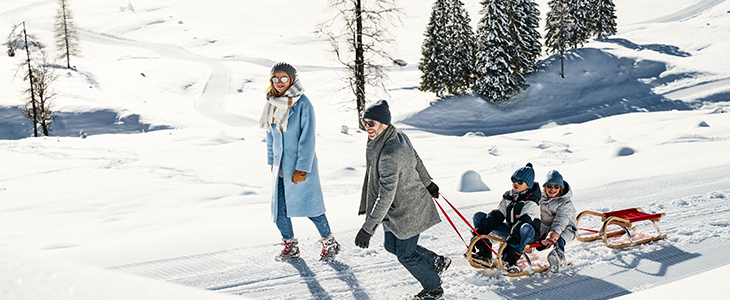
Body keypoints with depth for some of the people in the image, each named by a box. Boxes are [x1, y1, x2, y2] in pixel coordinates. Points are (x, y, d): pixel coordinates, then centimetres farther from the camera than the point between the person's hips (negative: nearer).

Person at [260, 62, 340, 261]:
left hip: (301, 166, -6)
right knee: (279, 209, 6)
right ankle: (290, 245, 26)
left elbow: (308, 138, -15)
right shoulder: (272, 104, 6)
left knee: (310, 207, 1)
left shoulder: (303, 104, -14)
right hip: (280, 166, 6)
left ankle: (329, 243, 22)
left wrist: (302, 168, -16)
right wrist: (272, 161, 16)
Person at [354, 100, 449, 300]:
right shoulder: (399, 136, -5)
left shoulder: (390, 154, -34)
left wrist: (368, 228, -31)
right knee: (391, 246, 21)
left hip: (408, 211, -9)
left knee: (406, 255, 8)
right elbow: (416, 161, 12)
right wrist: (427, 183, 29)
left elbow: (386, 196, -34)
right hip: (398, 208, 9)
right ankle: (437, 261, 38)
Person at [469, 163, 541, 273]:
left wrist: (512, 240, -44)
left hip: (528, 236, -7)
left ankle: (511, 260, -40)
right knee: (479, 216, -2)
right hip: (510, 230, 7)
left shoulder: (532, 202, -16)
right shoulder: (508, 196, 5)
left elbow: (523, 222, -30)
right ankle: (485, 254, -18)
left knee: (526, 228, -43)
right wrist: (480, 230, -13)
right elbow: (497, 215, 0)